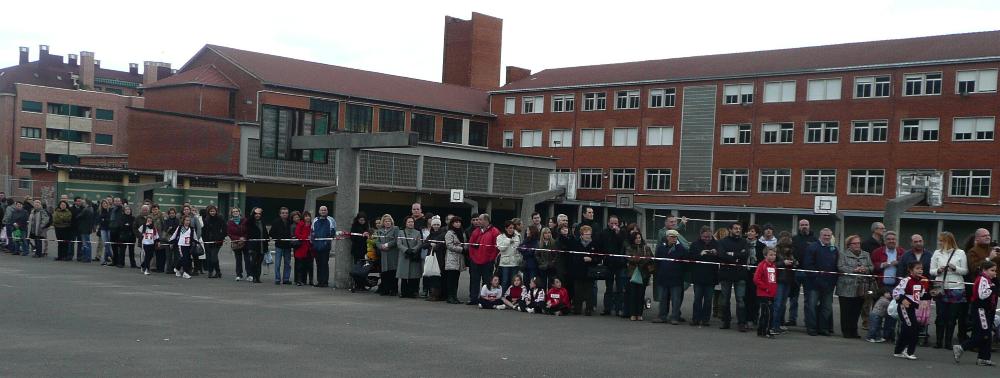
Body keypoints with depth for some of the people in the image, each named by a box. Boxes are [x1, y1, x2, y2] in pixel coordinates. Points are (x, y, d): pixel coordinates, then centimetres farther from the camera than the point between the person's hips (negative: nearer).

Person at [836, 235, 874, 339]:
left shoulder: (866, 255, 16)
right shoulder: (843, 255, 2)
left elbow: (871, 267, 10)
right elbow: (841, 267, -10)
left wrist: (866, 269, -11)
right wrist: (854, 270, -18)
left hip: (860, 289, 4)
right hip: (847, 288, -4)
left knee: (857, 311, 6)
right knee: (846, 311, -2)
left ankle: (853, 331, 15)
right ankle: (846, 331, 6)